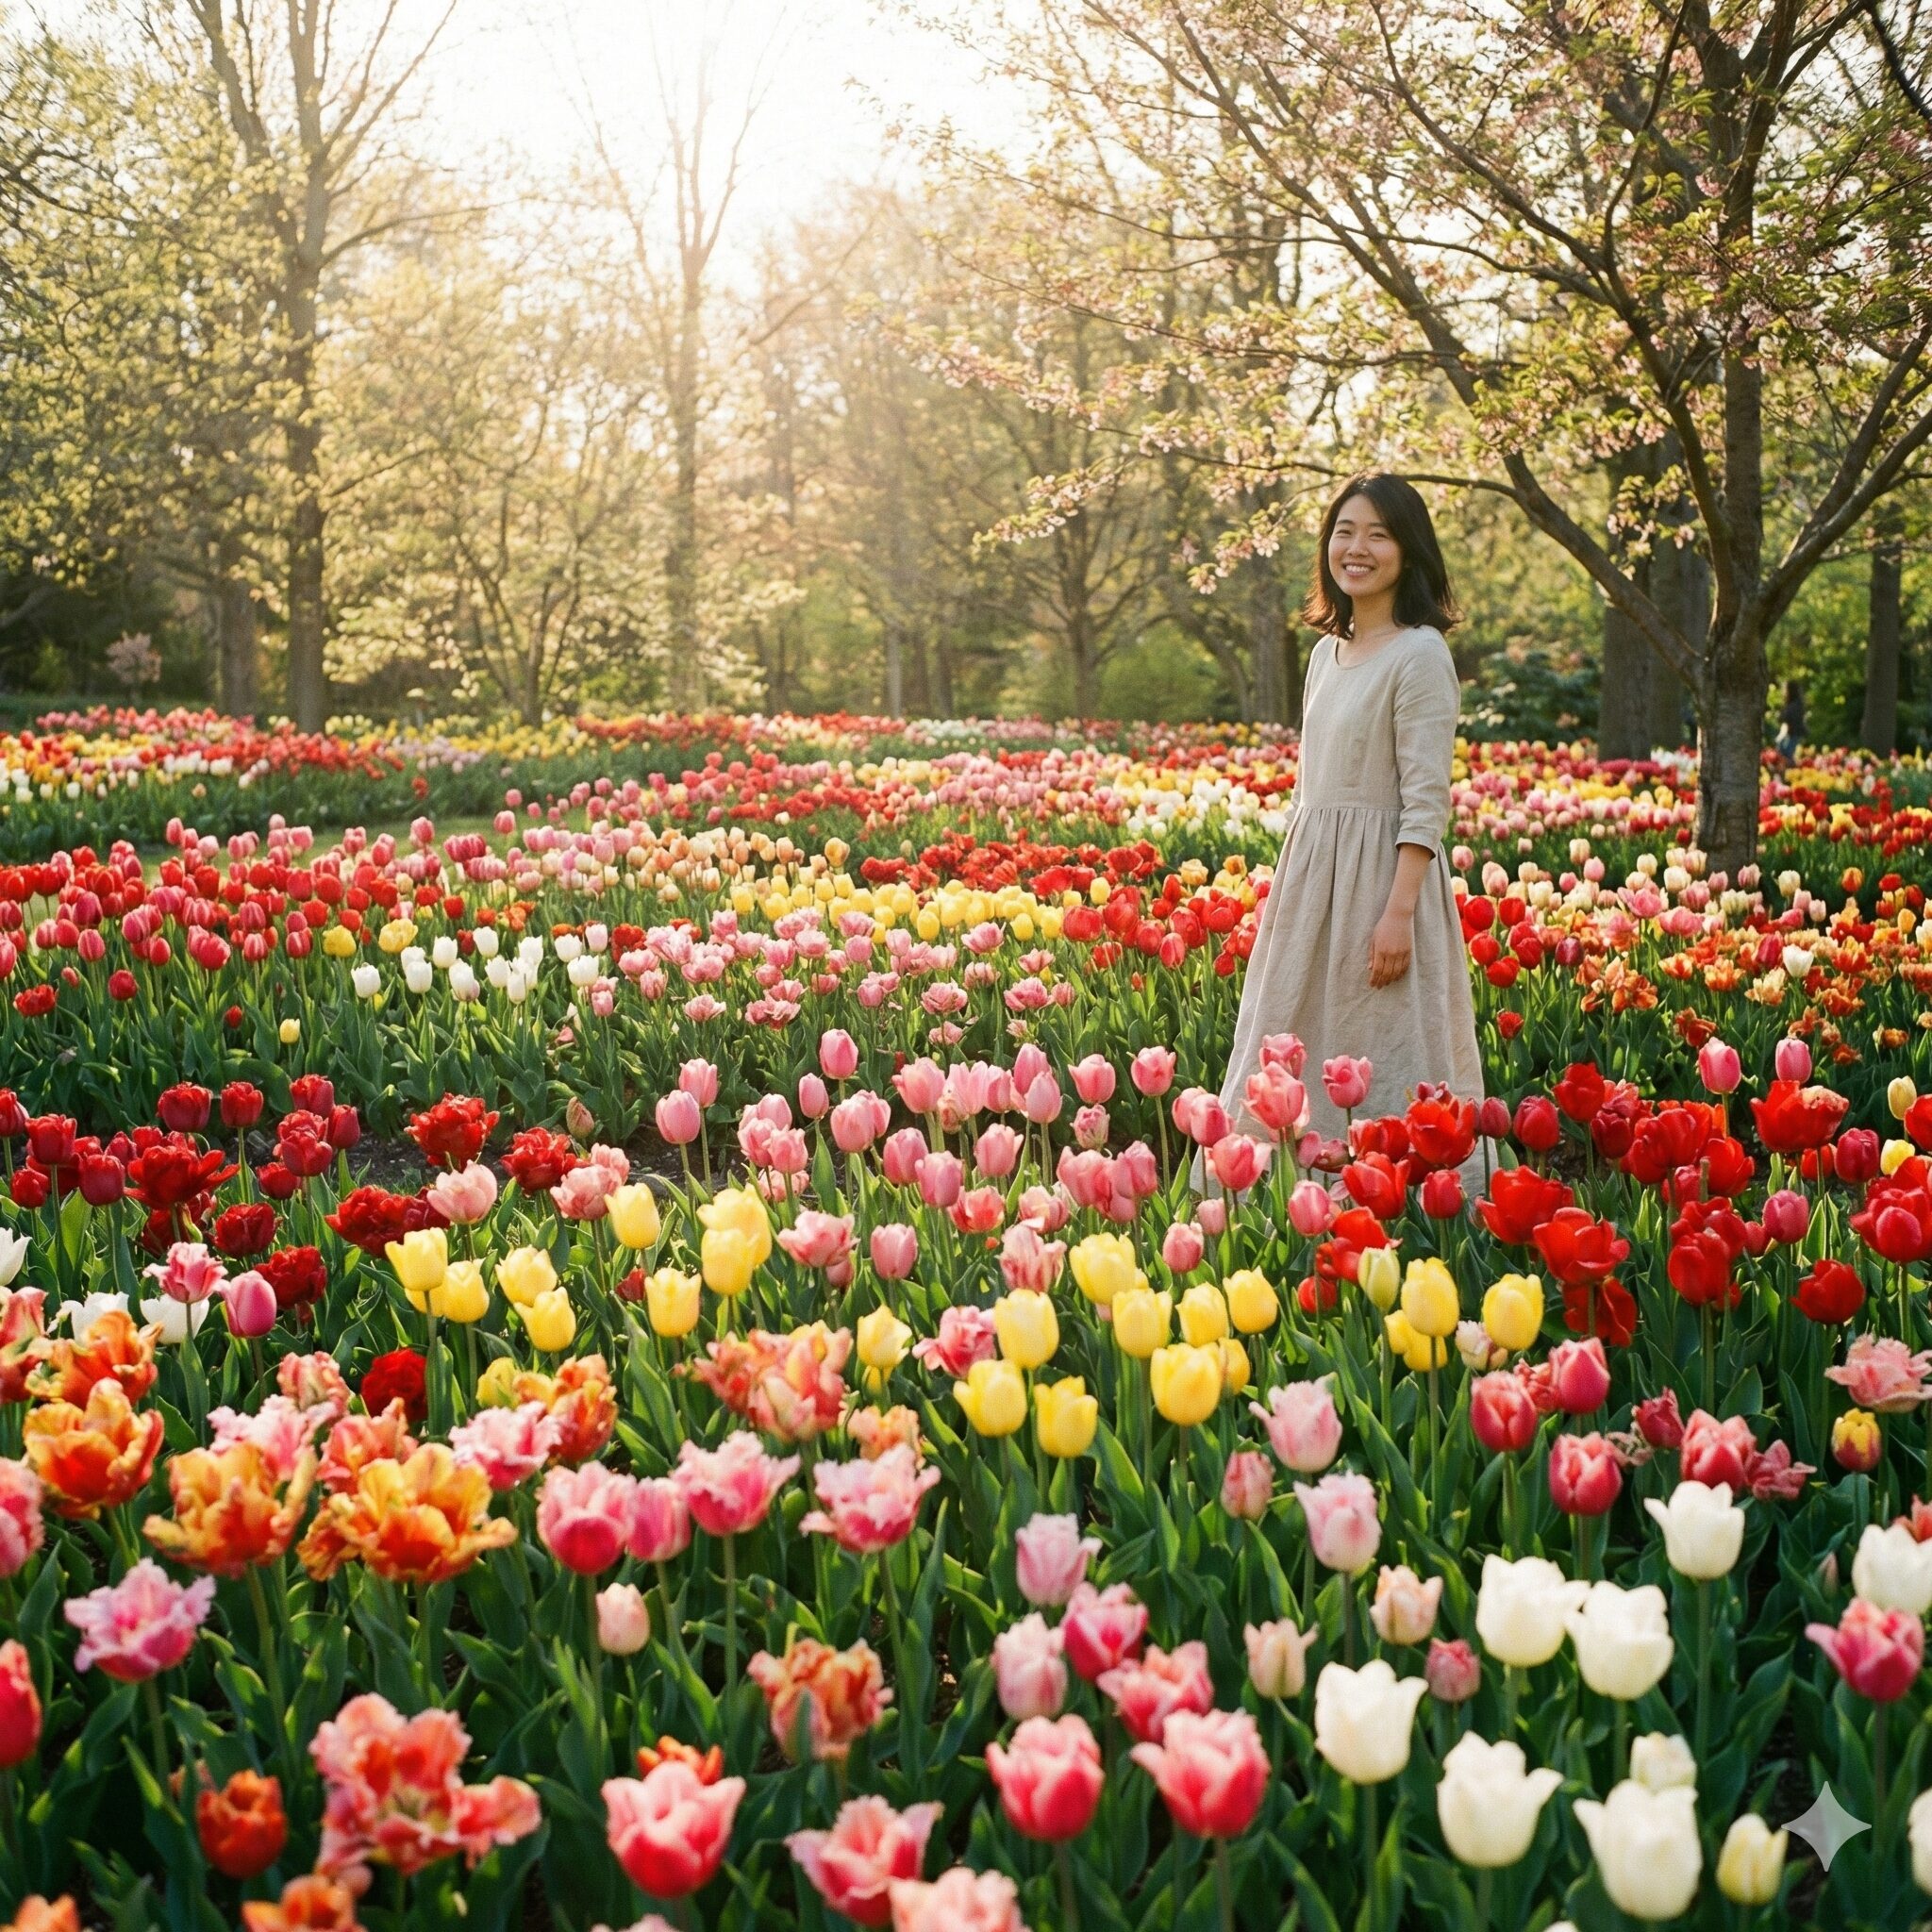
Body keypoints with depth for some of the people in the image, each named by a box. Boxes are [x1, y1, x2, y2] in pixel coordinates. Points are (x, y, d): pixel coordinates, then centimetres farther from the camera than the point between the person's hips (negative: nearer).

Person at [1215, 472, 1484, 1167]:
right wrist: (1283, 895, 17)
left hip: (1382, 876, -8)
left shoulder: (1419, 654, -11)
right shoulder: (1327, 652, 13)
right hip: (1311, 878, 8)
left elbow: (1426, 802, -16)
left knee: (1384, 1069, -3)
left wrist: (1399, 913, -23)